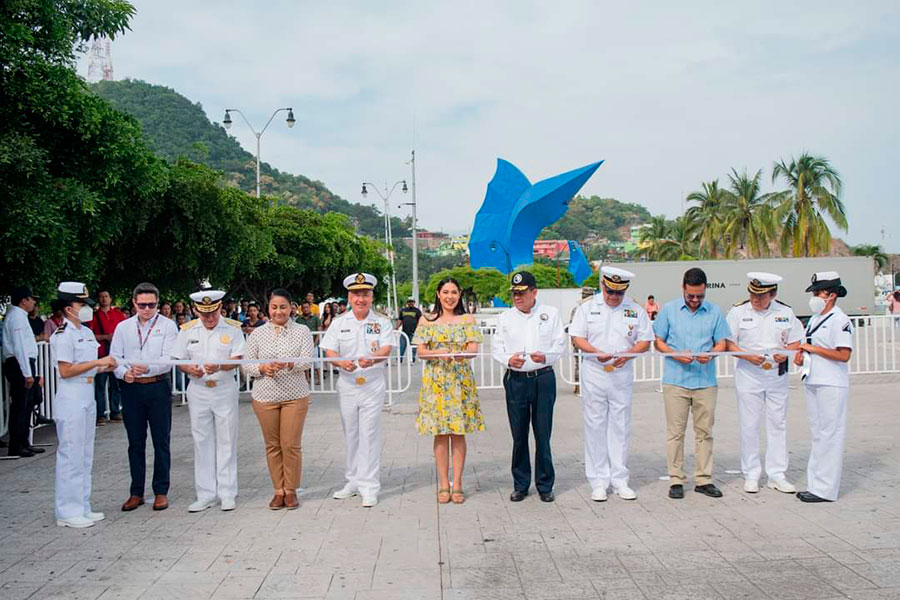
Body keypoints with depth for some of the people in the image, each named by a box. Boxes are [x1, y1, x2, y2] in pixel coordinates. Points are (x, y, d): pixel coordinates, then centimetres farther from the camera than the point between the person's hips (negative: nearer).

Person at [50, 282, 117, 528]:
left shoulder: (87, 332, 13)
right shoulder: (63, 335, -13)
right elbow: (66, 370, -19)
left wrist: (106, 366, 2)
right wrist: (98, 362, -17)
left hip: (87, 399, 9)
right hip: (70, 401, -9)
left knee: (85, 456, 14)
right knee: (71, 455, -3)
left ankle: (82, 508, 23)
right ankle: (68, 512, 7)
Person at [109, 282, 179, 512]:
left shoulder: (167, 326, -1)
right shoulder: (123, 327, 10)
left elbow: (168, 359, -10)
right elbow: (115, 357, 5)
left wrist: (148, 368, -29)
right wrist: (124, 373, -16)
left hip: (158, 387, -3)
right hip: (131, 388, 3)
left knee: (161, 441, 3)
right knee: (135, 443, 10)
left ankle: (161, 492, 12)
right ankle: (136, 492, 19)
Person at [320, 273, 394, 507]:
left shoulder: (382, 322, -1)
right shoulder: (339, 322, 4)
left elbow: (386, 349, -14)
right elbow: (329, 352, -2)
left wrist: (372, 359, -37)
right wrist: (342, 362, -25)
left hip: (373, 385, -2)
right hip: (347, 385, 3)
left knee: (369, 435, -2)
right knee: (351, 435, 11)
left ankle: (369, 487, 4)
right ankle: (353, 481, 25)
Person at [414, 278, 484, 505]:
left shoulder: (468, 320, 6)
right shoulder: (426, 321, 7)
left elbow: (474, 347, -5)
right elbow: (421, 351, 0)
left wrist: (463, 354, -28)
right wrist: (439, 353, -21)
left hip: (461, 381, 0)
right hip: (435, 381, 0)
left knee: (458, 432, 1)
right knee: (440, 433, 2)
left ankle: (457, 483, 9)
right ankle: (443, 484, 11)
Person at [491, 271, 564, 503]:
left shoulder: (551, 313, 6)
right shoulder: (505, 317, 11)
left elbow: (560, 344, 4)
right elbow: (496, 347, 9)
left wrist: (546, 356, -17)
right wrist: (508, 360, -11)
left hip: (543, 378, -1)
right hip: (515, 380, 1)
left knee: (543, 434, 1)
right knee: (519, 434, 4)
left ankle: (545, 485, 13)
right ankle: (520, 485, 16)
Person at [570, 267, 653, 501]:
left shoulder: (636, 311, 6)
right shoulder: (587, 308, 3)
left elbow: (645, 341, 6)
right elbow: (577, 337, 0)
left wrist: (627, 354, -13)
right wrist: (597, 353, -18)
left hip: (622, 375, 1)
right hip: (594, 375, -1)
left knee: (621, 428, 6)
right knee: (595, 427, 2)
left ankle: (620, 480, 15)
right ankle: (598, 482, 9)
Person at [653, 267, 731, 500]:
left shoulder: (715, 312, 7)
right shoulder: (669, 310, 4)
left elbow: (722, 343, 7)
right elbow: (658, 341, 4)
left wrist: (710, 355, -14)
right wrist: (676, 355, -13)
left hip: (706, 381, 2)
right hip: (675, 381, -1)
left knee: (704, 431, 6)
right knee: (675, 431, 1)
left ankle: (704, 479, 15)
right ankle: (676, 480, 8)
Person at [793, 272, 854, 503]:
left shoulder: (840, 321, -11)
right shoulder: (814, 319, 16)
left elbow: (843, 355, -20)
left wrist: (813, 349, -16)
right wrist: (800, 354, 5)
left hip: (832, 386, -9)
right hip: (812, 382, 9)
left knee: (829, 435, -5)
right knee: (817, 434, 13)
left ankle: (825, 489, -1)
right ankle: (816, 484, 19)